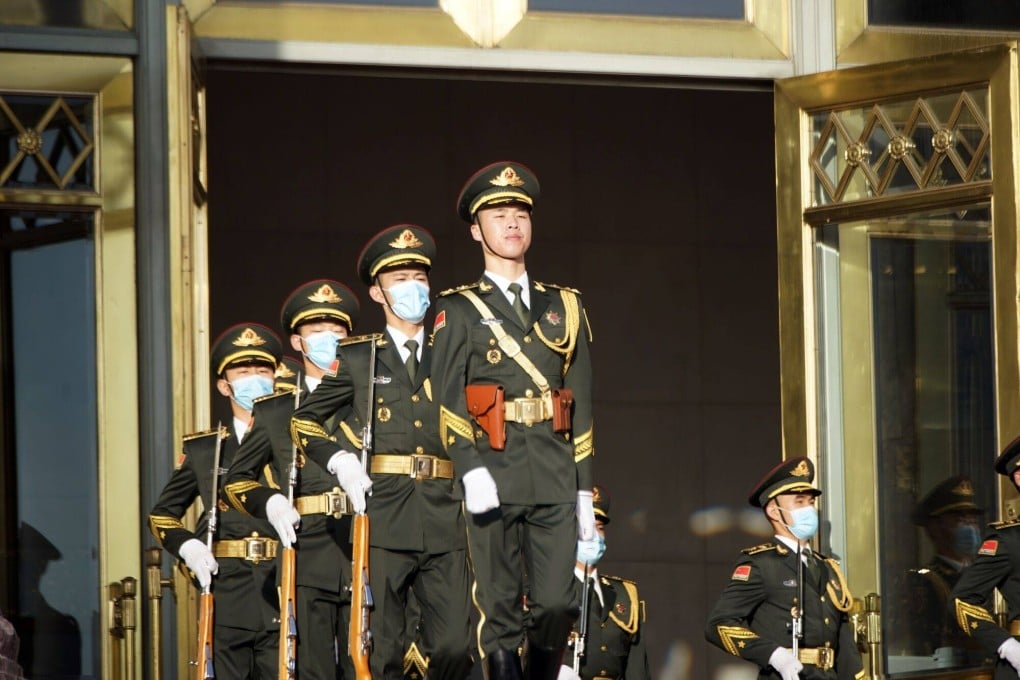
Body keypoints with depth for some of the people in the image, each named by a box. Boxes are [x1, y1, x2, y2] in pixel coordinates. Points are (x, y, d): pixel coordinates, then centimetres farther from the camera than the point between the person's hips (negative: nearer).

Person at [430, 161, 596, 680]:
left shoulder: (564, 307, 18)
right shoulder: (458, 311, 7)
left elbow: (581, 404, 17)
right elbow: (447, 398, -3)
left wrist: (584, 488, 12)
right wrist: (470, 469, -17)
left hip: (555, 479, 3)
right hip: (494, 475, -3)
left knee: (557, 608, -3)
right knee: (499, 609, -3)